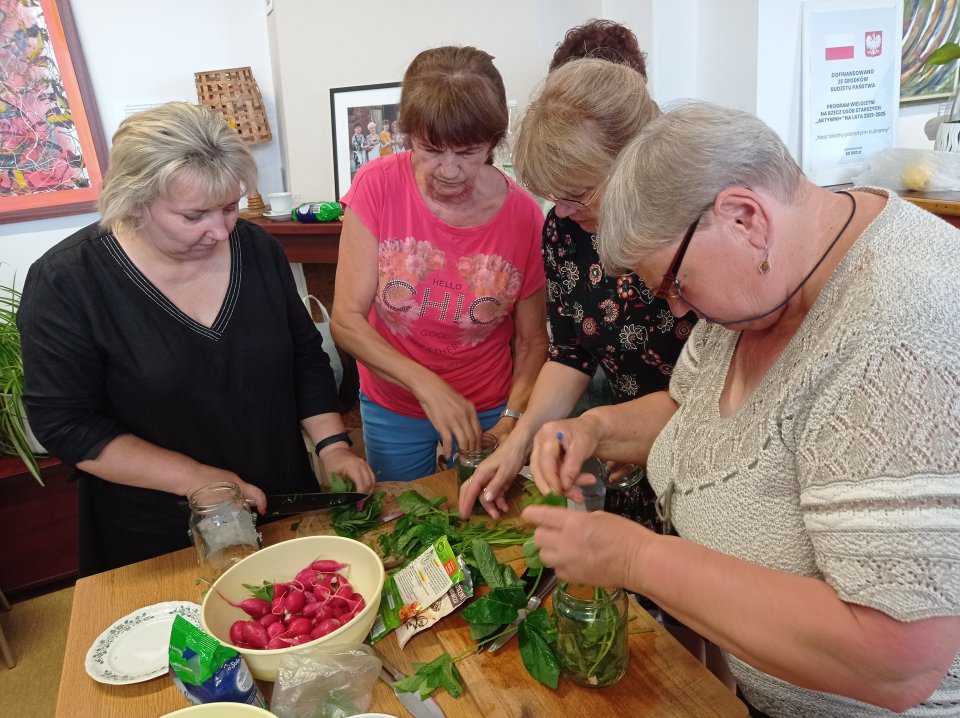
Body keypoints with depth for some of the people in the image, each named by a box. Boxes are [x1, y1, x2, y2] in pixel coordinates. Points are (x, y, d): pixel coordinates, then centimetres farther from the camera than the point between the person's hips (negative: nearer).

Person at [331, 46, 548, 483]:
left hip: (488, 411, 0)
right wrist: (426, 384, -30)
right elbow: (346, 321, -19)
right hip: (392, 409, 1)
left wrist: (511, 422, -20)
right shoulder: (377, 187, -17)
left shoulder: (524, 215, -16)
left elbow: (531, 341, -6)